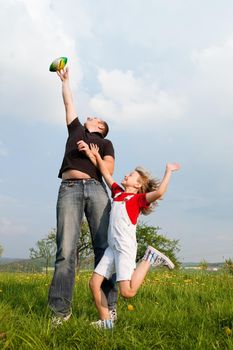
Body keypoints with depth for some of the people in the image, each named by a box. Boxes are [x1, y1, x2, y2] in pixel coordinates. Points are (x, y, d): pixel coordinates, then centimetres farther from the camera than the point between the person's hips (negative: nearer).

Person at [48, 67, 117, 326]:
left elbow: (108, 170, 8)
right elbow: (68, 102, 40)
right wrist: (64, 80, 51)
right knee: (65, 249, -12)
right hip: (69, 189, 1)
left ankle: (109, 305, -6)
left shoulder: (105, 143, 24)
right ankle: (61, 310, -11)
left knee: (104, 247, -10)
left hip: (96, 189, -1)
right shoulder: (76, 130, 31)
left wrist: (89, 153, -1)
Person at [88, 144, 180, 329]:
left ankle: (150, 258, 6)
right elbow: (106, 173, 26)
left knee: (127, 292, -13)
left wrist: (168, 171, -10)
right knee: (94, 283, -3)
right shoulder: (118, 192, 20)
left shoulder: (138, 198, 1)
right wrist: (96, 155, 23)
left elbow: (159, 192, -17)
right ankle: (105, 321, 10)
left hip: (126, 247, -6)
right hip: (112, 247, 7)